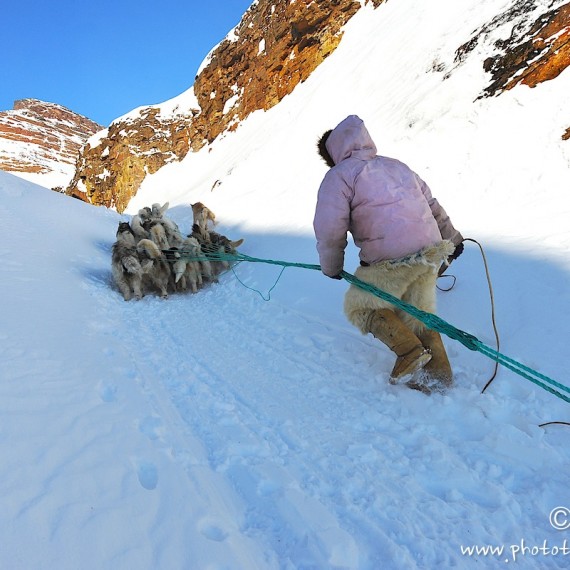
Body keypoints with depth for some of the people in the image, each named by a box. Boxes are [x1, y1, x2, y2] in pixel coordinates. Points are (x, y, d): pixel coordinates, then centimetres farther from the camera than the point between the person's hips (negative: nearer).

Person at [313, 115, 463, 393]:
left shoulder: (339, 175, 0)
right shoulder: (397, 165, 21)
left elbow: (329, 229, -9)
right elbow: (432, 204, 25)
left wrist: (331, 266, 7)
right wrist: (451, 238, 35)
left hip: (391, 261, -7)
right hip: (431, 253, 8)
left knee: (359, 306, 13)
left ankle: (409, 350, 0)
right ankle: (438, 371, 20)